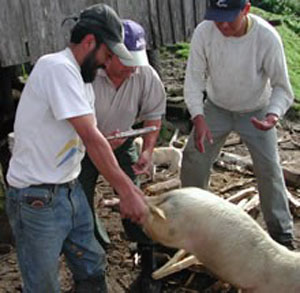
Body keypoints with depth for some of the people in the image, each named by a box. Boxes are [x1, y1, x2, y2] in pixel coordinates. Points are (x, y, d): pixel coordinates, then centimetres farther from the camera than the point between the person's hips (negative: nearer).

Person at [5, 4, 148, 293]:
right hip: (37, 198, -9)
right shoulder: (57, 67, -20)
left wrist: (128, 185, 2)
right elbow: (90, 138, -23)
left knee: (92, 269, 16)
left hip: (70, 190, 9)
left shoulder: (82, 78, 11)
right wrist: (125, 189, -20)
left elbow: (90, 138, 9)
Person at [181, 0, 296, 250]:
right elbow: (194, 78, -17)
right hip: (216, 108, 2)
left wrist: (273, 114, -39)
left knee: (269, 170, -3)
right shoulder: (204, 32, -25)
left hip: (256, 113, -2)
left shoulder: (267, 37, -29)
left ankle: (282, 232, 15)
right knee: (193, 161, 3)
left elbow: (281, 86, -19)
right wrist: (198, 118, -31)